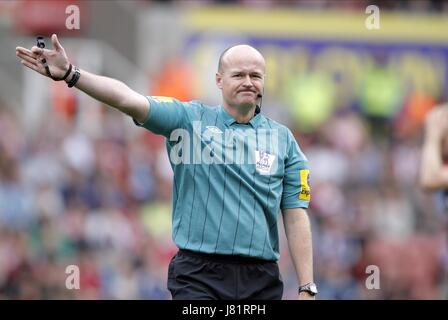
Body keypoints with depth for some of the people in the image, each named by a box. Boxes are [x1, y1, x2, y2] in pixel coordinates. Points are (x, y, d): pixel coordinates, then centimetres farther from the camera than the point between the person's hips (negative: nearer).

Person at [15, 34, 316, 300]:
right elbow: (130, 100, -10)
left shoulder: (283, 140, 7)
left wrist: (307, 289, -2)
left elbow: (296, 217, 4)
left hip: (262, 280, 2)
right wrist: (70, 74, -25)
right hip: (198, 277, -2)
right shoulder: (190, 119, 3)